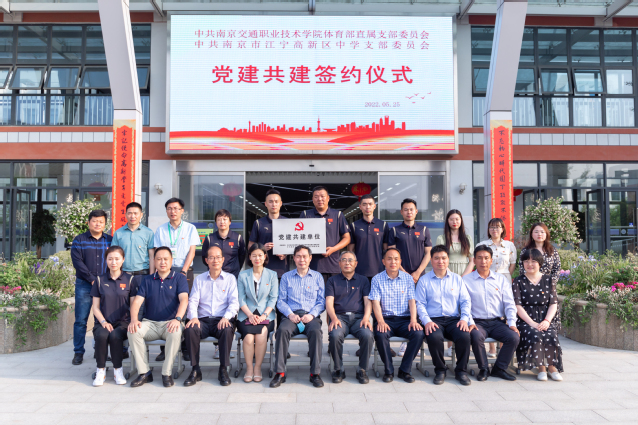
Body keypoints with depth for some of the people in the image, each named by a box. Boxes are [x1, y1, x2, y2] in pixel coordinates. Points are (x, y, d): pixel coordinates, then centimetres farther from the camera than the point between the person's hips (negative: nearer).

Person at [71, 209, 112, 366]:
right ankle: (78, 352, 10)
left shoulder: (110, 240, 9)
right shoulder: (79, 240, 5)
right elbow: (77, 261, -5)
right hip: (84, 285, -1)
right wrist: (92, 279, -12)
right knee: (80, 320, 1)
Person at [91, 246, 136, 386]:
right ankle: (101, 370, -13)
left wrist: (133, 320, -12)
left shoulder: (129, 280, 8)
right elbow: (95, 307, 9)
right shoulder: (100, 280, 10)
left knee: (115, 336, -33)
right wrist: (103, 322, -8)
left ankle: (118, 369, -12)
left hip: (123, 321, -1)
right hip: (104, 322, 1)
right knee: (101, 335, -32)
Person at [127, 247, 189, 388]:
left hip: (170, 323, -3)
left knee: (176, 332, -36)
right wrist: (134, 320, -18)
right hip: (150, 323, 3)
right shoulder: (147, 280, 13)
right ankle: (144, 373, -16)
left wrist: (177, 319, -29)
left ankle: (167, 373, -20)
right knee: (133, 331, -26)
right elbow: (137, 302, 2)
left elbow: (184, 300, -10)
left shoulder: (179, 278, 5)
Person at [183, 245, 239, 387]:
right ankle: (195, 370, -17)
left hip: (222, 320, -2)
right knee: (189, 329, -30)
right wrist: (193, 317, -15)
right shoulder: (199, 279, 17)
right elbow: (193, 301, 6)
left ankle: (223, 370, -21)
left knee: (228, 330, -35)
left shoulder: (230, 278, 11)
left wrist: (226, 317, -19)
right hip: (203, 320, 2)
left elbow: (234, 302, 1)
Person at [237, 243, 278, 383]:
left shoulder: (272, 275, 10)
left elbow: (273, 299, 4)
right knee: (248, 337, -28)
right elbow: (241, 299, 5)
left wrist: (264, 315, -11)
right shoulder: (243, 275, 11)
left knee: (261, 336, -29)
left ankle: (258, 368, -9)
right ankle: (249, 368, -9)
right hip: (246, 315, 1)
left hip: (266, 315, 0)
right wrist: (250, 315, -11)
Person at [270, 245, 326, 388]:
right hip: (292, 316, 1)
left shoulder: (317, 277, 15)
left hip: (311, 316, 0)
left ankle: (315, 373, -27)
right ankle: (280, 373, -28)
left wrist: (312, 314, -9)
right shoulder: (286, 277, 17)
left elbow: (322, 301, 9)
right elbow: (281, 301, 10)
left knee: (316, 331, -34)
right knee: (282, 330, -32)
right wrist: (290, 314, -9)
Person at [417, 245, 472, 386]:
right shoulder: (424, 280, 10)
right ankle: (440, 370, -8)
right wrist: (427, 321, -14)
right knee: (434, 337, -34)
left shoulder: (457, 279, 17)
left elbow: (465, 301, 11)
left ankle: (461, 371, -6)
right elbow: (420, 304, 2)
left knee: (464, 336, -30)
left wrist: (464, 318, -7)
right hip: (433, 320, -2)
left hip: (454, 319, 2)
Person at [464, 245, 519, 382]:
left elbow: (509, 304, 10)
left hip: (497, 322, 3)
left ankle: (499, 369, -4)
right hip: (478, 322, -2)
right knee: (477, 337, -34)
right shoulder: (466, 280, 7)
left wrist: (512, 323, -5)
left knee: (514, 337, -25)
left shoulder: (501, 280, 15)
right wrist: (470, 323, -15)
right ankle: (483, 369, -9)